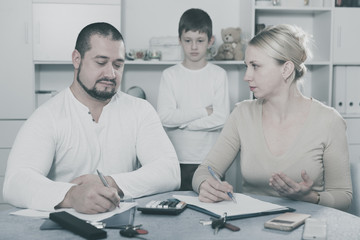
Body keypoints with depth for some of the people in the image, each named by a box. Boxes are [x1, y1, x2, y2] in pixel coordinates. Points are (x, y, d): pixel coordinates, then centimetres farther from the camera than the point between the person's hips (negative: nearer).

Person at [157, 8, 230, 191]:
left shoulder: (218, 75, 2)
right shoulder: (170, 75, 3)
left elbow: (221, 118, -8)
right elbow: (164, 117, -8)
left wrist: (181, 121, -9)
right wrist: (204, 111, -9)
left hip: (210, 160, 0)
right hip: (177, 160, 0)